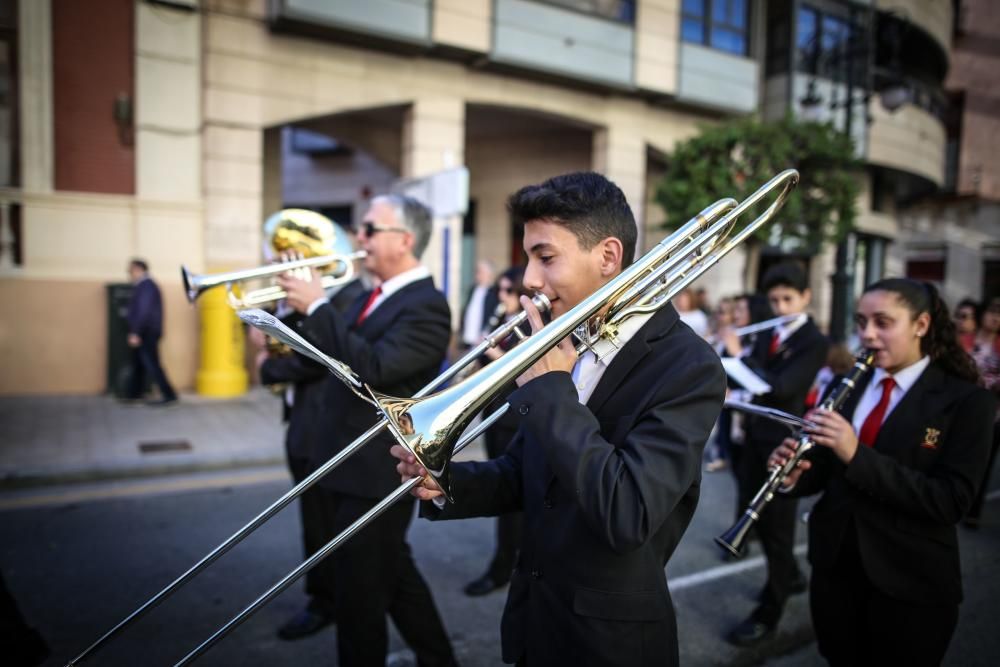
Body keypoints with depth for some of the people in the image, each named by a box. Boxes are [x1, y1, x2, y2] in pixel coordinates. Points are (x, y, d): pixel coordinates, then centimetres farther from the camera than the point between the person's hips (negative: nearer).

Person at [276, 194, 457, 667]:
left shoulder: (425, 306, -19)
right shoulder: (374, 297, 10)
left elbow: (372, 369, -30)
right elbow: (335, 355, 14)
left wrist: (317, 307, -23)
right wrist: (302, 303, 2)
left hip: (375, 474, -10)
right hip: (347, 466, 10)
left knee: (359, 594, 6)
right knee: (393, 574, 23)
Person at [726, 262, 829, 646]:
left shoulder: (815, 343, -14)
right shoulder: (768, 334, 8)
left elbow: (780, 387, -26)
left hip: (783, 441, -7)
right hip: (756, 433, 8)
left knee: (777, 525, 2)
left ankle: (768, 614, 16)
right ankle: (790, 575, 41)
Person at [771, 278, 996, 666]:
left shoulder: (966, 401, -10)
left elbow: (952, 502, -19)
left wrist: (858, 455, -29)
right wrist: (796, 475, -15)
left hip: (910, 583, -4)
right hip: (834, 566, 4)